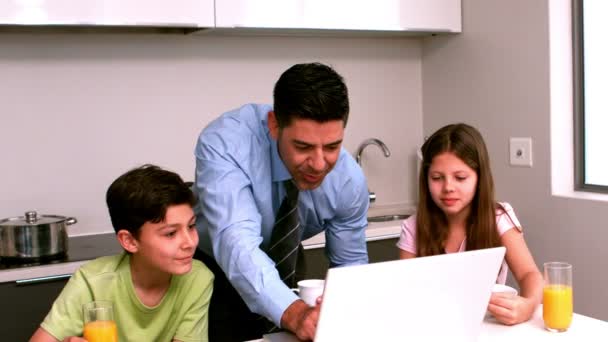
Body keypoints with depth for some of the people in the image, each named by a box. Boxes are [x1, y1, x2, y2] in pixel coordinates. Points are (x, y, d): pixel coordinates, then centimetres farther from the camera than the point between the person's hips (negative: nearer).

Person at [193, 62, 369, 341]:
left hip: (283, 266, 3)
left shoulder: (349, 180, -21)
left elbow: (350, 265, -8)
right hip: (213, 266, -2)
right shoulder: (224, 142, -34)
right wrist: (293, 313, -58)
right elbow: (236, 243, -44)